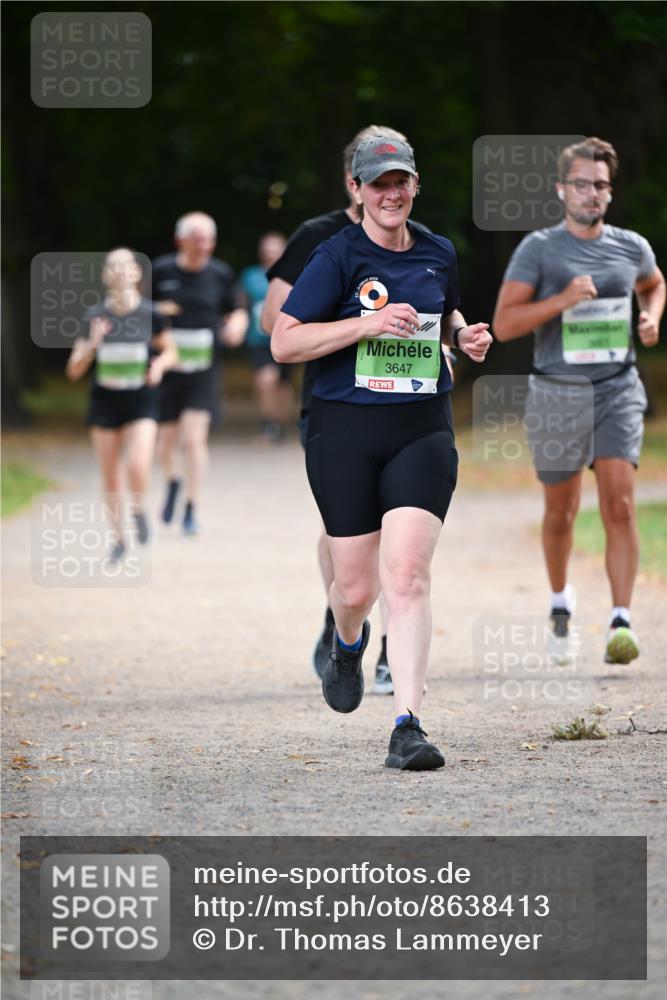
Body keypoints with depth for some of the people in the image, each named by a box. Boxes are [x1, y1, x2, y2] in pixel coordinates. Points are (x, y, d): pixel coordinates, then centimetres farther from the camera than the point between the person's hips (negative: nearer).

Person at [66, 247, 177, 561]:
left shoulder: (149, 315, -7)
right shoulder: (95, 317, -5)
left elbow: (170, 351, 10)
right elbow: (74, 371, -4)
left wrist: (160, 364, -12)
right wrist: (92, 343, -20)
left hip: (141, 402, -2)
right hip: (105, 402, 2)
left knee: (138, 466, -22)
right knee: (110, 477, 7)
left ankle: (138, 509, 11)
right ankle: (119, 539, 27)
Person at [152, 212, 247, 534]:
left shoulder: (220, 274, 1)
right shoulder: (162, 271, -2)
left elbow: (236, 311, 14)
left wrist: (237, 325, -9)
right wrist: (155, 312, -14)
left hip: (202, 372, -1)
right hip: (167, 369, 1)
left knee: (194, 439, -12)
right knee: (168, 440, 9)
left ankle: (191, 510, -3)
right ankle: (173, 482, 42)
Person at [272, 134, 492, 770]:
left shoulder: (438, 254, 10)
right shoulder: (337, 256, -4)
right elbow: (283, 342, -9)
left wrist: (464, 335, 7)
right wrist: (368, 323, -18)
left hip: (422, 430, 2)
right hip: (345, 431, -2)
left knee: (407, 574, -14)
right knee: (356, 586, 5)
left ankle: (407, 727, -18)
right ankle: (348, 645, 44)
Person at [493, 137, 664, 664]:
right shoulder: (538, 249, -5)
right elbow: (504, 324, -11)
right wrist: (563, 299, -22)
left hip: (618, 389, 1)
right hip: (557, 393, -1)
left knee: (620, 505, -14)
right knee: (561, 510, 11)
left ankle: (621, 621, -16)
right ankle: (560, 601, 36)